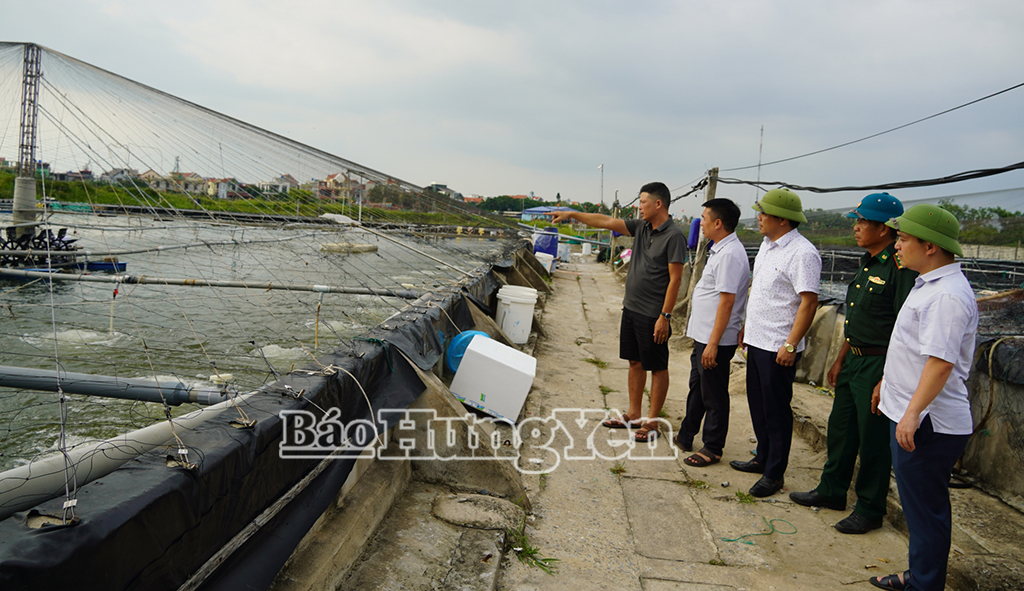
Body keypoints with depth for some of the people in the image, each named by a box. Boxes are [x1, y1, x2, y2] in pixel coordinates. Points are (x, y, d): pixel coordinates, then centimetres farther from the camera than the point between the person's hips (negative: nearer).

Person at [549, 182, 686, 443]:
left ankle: (652, 422, 13)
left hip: (653, 315, -8)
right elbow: (607, 222, 12)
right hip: (631, 308, 8)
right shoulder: (641, 227, 8)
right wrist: (572, 214, 10)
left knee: (657, 368, 4)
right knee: (635, 362, 16)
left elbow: (675, 279, -17)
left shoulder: (674, 236, -15)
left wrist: (665, 316, -19)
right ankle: (634, 414, 28)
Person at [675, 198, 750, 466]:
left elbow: (727, 302, -24)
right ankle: (686, 436, 35)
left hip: (715, 340, -10)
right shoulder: (720, 249, 11)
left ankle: (712, 449, 16)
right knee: (697, 386, 21)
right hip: (703, 335, 10)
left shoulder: (730, 254, -21)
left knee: (714, 396, 3)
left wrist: (713, 343, -24)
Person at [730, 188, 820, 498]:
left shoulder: (802, 253, -18)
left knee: (776, 411, 1)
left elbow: (808, 302, -22)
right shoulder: (767, 245, 12)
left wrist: (791, 345, -24)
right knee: (757, 404, 18)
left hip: (778, 348, -9)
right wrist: (746, 327, 22)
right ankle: (763, 458, 34)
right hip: (757, 341, 9)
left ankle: (774, 474, 12)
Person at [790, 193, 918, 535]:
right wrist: (840, 360, 18)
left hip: (879, 363, -9)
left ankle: (869, 510, 18)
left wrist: (887, 379, -24)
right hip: (854, 359, 9)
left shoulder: (900, 267, -19)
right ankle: (831, 491, 33)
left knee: (873, 440, 3)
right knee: (840, 428, 18)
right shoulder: (867, 263, 11)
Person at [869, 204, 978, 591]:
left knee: (925, 508, 2)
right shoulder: (929, 284, 13)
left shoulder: (948, 295, -21)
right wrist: (887, 382, 30)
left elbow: (941, 361, -28)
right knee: (918, 504, 20)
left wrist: (913, 414, -31)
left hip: (928, 423, -11)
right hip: (909, 413, 11)